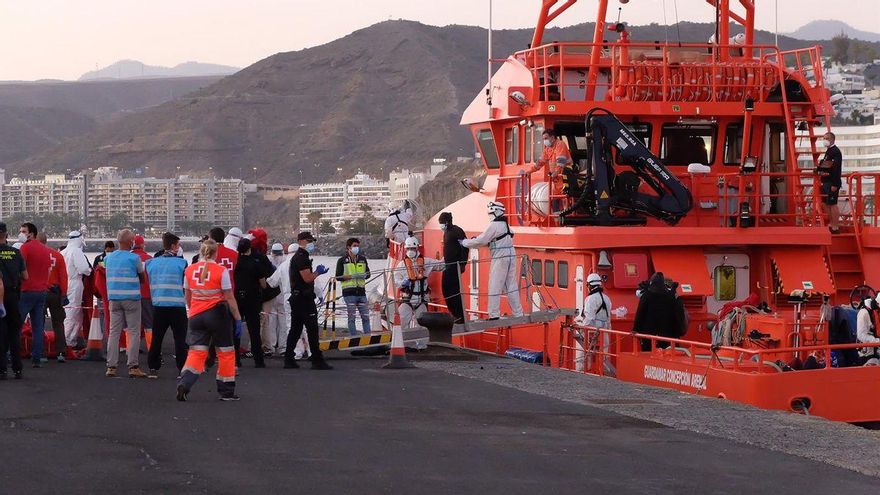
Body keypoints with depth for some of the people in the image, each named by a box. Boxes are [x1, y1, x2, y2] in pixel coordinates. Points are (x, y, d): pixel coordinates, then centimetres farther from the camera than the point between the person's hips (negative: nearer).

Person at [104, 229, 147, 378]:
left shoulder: (108, 258, 5)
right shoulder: (134, 258, -9)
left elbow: (107, 274, 13)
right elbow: (142, 277, 2)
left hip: (114, 298, 5)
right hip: (131, 298, -4)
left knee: (114, 332, 8)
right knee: (134, 332, 0)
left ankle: (111, 366, 5)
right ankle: (133, 367, -3)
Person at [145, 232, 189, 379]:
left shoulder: (151, 262, 4)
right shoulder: (181, 263, -7)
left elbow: (149, 281, 12)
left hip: (158, 305, 4)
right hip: (177, 306, -3)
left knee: (156, 338, 12)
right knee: (180, 339, 1)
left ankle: (153, 368, 13)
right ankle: (182, 369, 0)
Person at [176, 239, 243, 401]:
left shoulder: (189, 270, 2)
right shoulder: (221, 271, -10)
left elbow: (188, 297, 12)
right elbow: (230, 298, -9)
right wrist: (238, 319, -2)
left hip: (196, 316, 3)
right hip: (218, 314, -3)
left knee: (197, 352, 5)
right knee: (226, 352, 10)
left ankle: (184, 383, -17)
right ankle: (226, 391, 15)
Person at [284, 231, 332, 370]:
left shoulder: (297, 257, 20)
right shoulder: (302, 257, -13)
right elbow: (307, 278, -19)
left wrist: (317, 272, 13)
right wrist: (318, 272, -2)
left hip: (296, 298, 11)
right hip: (304, 298, -11)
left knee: (295, 329, 12)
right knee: (312, 329, -8)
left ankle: (289, 359, 12)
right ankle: (317, 361, -8)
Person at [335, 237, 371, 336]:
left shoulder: (362, 259, 13)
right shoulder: (342, 261, 0)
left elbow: (368, 273, 18)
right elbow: (338, 277, -5)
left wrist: (364, 275, -6)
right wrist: (351, 276, -16)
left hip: (361, 291, 4)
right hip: (349, 292, -4)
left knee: (365, 316, 4)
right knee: (352, 316, -3)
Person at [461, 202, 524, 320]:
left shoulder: (494, 225, -12)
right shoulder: (505, 225, 15)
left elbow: (481, 241, -12)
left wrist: (465, 242, -2)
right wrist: (477, 240, 11)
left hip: (500, 259, -8)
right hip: (511, 257, 8)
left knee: (494, 287, -3)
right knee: (511, 286, 12)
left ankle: (494, 315, -3)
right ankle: (518, 313, 13)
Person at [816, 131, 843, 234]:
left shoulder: (835, 151, -15)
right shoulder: (828, 151, 16)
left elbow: (837, 169, -21)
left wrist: (834, 184, -24)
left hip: (832, 183, -10)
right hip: (826, 182, 10)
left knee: (832, 204, -8)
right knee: (827, 204, 15)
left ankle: (835, 227, -5)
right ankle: (831, 224, 24)